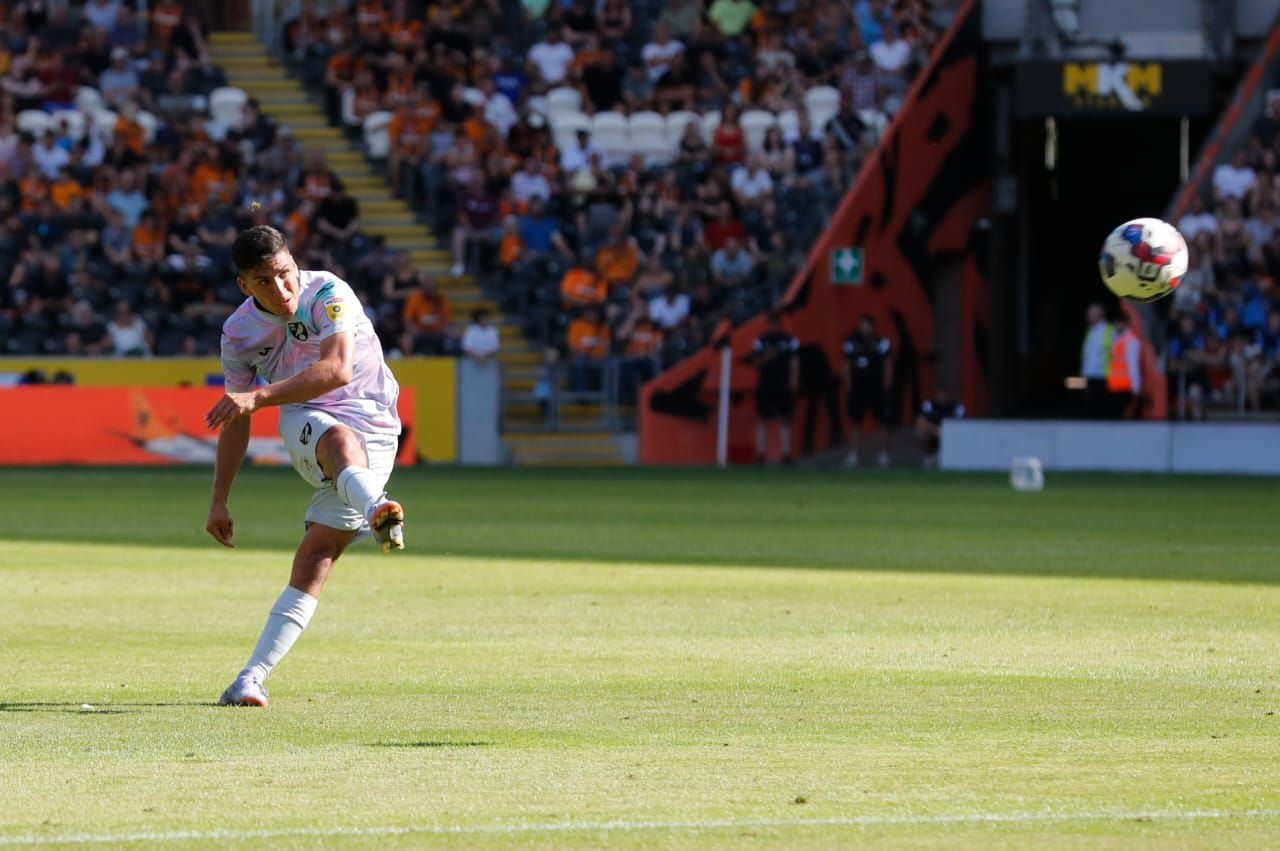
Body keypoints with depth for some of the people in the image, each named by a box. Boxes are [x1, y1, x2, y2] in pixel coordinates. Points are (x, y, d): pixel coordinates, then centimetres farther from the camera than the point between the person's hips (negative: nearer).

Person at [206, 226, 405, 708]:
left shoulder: (327, 294, -12)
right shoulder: (238, 334, 2)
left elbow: (337, 369, -27)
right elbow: (236, 421, 14)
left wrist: (259, 396, -34)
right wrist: (218, 502, 14)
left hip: (373, 431, -1)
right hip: (305, 422, 2)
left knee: (316, 560, -14)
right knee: (341, 440, -38)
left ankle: (253, 678, -14)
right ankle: (375, 511, -72)